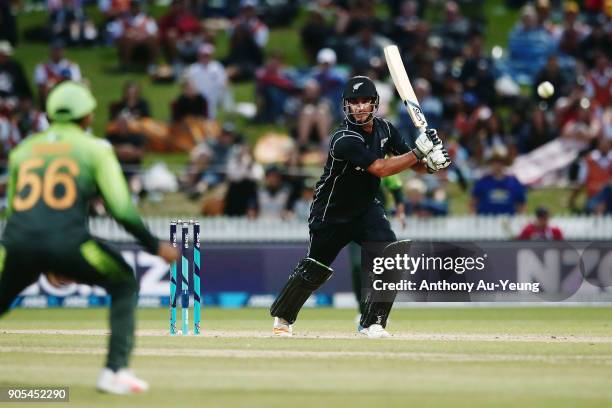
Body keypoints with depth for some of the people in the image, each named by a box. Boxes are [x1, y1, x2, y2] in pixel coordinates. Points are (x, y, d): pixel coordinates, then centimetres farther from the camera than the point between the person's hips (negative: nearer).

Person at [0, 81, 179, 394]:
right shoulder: (94, 148, 12)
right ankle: (114, 371, 9)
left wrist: (43, 263, 39)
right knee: (124, 285, 21)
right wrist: (154, 247, 13)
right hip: (67, 243, -3)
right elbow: (121, 209, 2)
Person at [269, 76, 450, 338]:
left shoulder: (384, 129, -7)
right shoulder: (344, 140, -30)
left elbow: (405, 157, 0)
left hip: (366, 208, 5)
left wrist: (432, 160, -23)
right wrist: (419, 152, -37)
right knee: (315, 269, 7)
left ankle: (371, 323, -4)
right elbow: (381, 169, -34)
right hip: (331, 213, -5)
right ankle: (282, 316, 32)